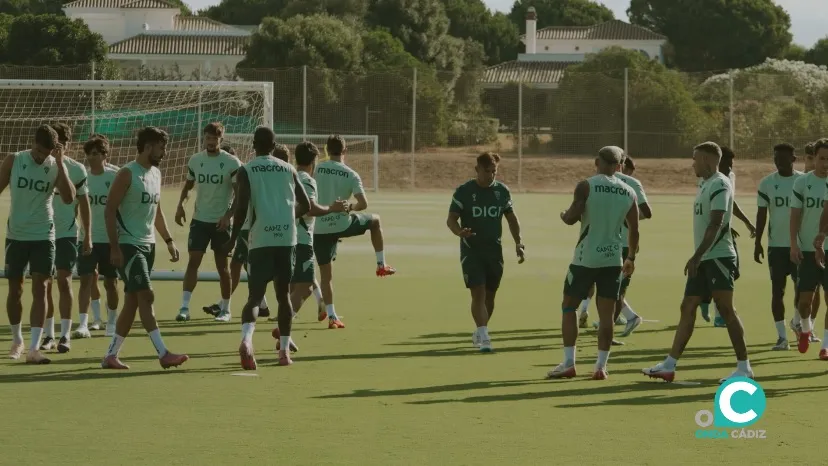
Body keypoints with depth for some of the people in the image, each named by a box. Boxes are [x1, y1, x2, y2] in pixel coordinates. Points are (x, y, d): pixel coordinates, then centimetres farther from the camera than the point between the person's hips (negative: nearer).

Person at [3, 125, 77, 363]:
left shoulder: (56, 166, -5)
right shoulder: (13, 161, -4)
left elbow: (69, 198, -18)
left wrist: (60, 163, -22)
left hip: (43, 236, -1)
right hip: (16, 235, 1)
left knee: (40, 289, -9)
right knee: (15, 289, 8)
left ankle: (34, 348, -13)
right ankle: (17, 339, 29)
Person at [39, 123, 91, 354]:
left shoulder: (77, 169, -2)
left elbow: (83, 203, 4)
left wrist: (88, 235, 2)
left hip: (67, 233, -2)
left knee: (64, 281, -6)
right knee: (44, 284, 3)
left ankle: (65, 335, -3)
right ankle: (49, 335, 11)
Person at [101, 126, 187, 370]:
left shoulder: (156, 174, 13)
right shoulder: (127, 174, -12)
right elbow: (110, 210, -14)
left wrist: (169, 240, 18)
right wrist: (114, 247, -19)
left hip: (148, 245, 9)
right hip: (128, 245, -9)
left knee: (132, 301, 8)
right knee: (146, 295, -14)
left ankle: (111, 355, 15)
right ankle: (163, 354, -17)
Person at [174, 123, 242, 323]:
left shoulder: (232, 163, -8)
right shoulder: (195, 160, 4)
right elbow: (188, 185, 17)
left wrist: (228, 215, -18)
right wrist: (180, 205, 1)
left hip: (221, 222, -2)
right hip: (199, 219, 2)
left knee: (222, 266, 5)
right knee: (193, 261, -8)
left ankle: (225, 309, 16)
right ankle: (184, 307, -11)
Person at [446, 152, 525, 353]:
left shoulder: (502, 191, 5)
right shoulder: (464, 191, -6)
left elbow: (512, 219, 14)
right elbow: (451, 219, -7)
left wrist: (518, 243, 4)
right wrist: (459, 231, -29)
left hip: (494, 250, 4)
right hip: (471, 250, -4)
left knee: (489, 295, 10)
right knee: (478, 293, -14)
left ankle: (479, 333, 29)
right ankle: (483, 337, -18)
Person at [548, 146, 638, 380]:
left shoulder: (586, 186, -9)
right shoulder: (629, 192, 5)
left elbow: (571, 218, -15)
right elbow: (634, 230, 8)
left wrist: (564, 215, 8)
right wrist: (631, 258, 22)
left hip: (586, 258, -3)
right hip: (613, 259, 3)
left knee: (568, 306, 9)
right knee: (606, 314, 7)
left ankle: (568, 363, 3)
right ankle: (601, 366, 3)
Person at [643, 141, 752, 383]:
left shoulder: (720, 185, -13)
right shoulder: (706, 185, 16)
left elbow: (715, 224, -21)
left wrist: (697, 256, -25)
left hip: (718, 257, -10)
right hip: (704, 260, 10)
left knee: (726, 310, -9)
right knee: (687, 308, 7)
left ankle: (744, 367, -5)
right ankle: (669, 365, 8)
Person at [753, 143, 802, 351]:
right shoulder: (767, 183, 1)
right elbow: (761, 214, 4)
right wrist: (757, 243, 0)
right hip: (776, 245, 0)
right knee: (777, 289, -1)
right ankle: (782, 336, 3)